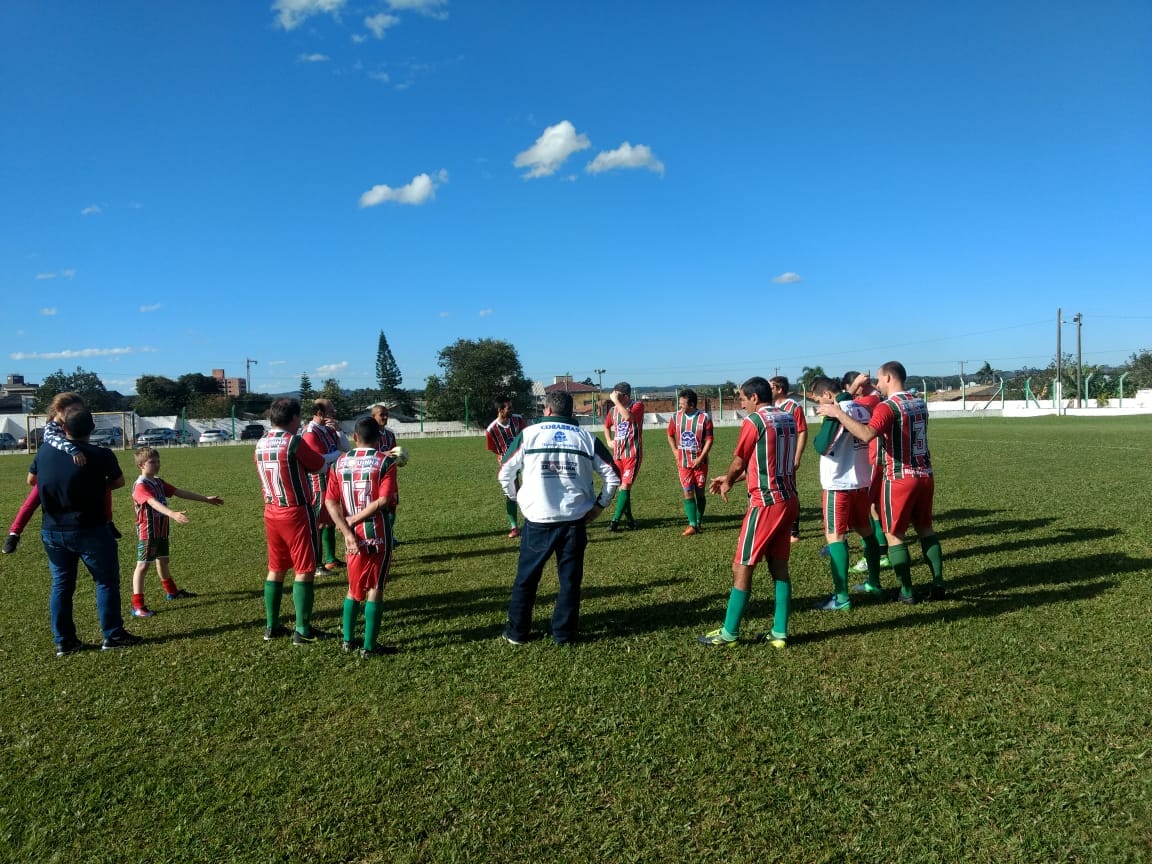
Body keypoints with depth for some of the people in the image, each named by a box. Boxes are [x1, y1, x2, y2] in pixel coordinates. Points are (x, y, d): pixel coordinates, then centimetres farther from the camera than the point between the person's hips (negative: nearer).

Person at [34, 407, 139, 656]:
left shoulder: (45, 451, -1)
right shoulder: (101, 455, -15)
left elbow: (30, 480, 16)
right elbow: (119, 481, 2)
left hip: (52, 531, 5)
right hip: (90, 531, -5)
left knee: (61, 584, 13)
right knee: (106, 581, 7)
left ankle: (64, 641, 18)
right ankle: (113, 635, 10)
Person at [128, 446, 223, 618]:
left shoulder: (159, 482, 8)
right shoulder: (140, 486, -21)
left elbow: (180, 492, 11)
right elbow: (154, 503, -38)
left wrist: (206, 499, 10)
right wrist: (173, 514, -53)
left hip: (162, 530, 9)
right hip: (147, 532, -9)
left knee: (163, 560, 22)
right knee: (143, 565, -7)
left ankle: (171, 591, 39)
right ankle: (137, 606, -5)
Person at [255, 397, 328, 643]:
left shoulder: (261, 444, 6)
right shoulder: (294, 442, -16)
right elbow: (320, 466, -6)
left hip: (271, 512, 7)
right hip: (296, 512, -7)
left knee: (276, 569, 16)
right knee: (305, 570, 1)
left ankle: (272, 626, 22)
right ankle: (303, 630, 3)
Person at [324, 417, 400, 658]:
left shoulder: (340, 463, 5)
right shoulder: (385, 461, -7)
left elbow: (330, 502, -2)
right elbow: (384, 501, -18)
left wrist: (347, 532, -8)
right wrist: (353, 520, -10)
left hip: (353, 536, 4)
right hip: (378, 535, -4)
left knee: (354, 588, 20)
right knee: (374, 589, 4)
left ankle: (347, 640, 26)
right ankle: (369, 647, 8)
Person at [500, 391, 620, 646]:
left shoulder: (528, 434, 0)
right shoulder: (586, 438, 5)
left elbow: (505, 472, 4)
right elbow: (612, 475, 6)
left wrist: (517, 497, 19)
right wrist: (600, 505, 13)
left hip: (538, 520, -1)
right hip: (575, 520, 1)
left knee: (526, 578, 13)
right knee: (570, 579, 12)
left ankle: (517, 632, 21)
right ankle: (564, 634, 16)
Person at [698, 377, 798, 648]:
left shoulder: (753, 421, -12)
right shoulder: (788, 419, 11)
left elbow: (738, 464, -2)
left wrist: (728, 481, 20)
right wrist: (732, 478, 24)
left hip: (765, 503, -8)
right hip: (788, 500, 8)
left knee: (742, 568, 0)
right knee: (779, 567, 12)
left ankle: (729, 633, 8)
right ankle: (779, 633, 14)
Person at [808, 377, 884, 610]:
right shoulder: (862, 409, 8)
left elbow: (822, 446, -18)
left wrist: (816, 440, 0)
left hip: (839, 484, -8)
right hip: (861, 481, 8)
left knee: (834, 536, -5)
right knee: (866, 531, 19)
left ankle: (841, 597, -7)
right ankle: (874, 583, 32)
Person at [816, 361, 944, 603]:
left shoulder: (887, 407, -16)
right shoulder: (920, 403, 9)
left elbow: (867, 434, -33)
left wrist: (838, 413, -27)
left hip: (899, 479, -7)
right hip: (925, 475, 7)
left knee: (894, 535, 4)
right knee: (925, 529, 17)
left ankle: (907, 591, 7)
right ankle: (938, 584, 18)